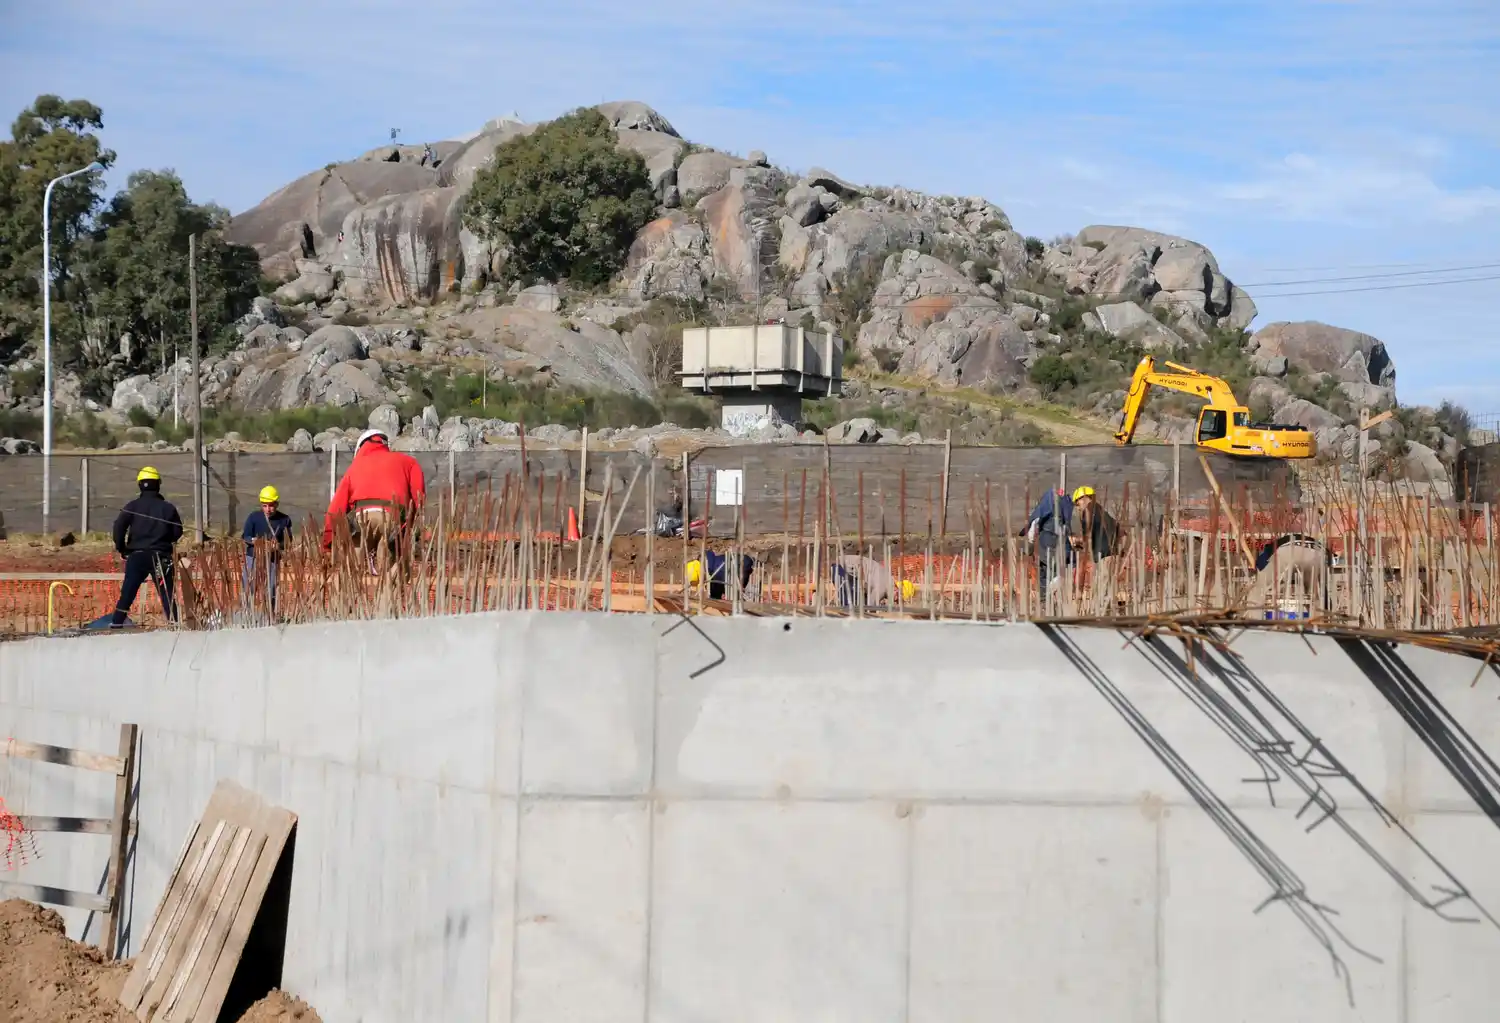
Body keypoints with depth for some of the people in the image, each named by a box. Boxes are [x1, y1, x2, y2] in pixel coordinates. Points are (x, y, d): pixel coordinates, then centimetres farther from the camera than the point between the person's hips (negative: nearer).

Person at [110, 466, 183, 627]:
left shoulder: (133, 506, 1)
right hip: (161, 557, 0)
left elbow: (119, 526, -8)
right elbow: (177, 532, 6)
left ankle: (116, 622, 3)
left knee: (127, 591, 6)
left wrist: (121, 548, 3)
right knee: (167, 593, 2)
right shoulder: (168, 507, 2)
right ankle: (174, 622, -7)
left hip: (137, 555, 0)